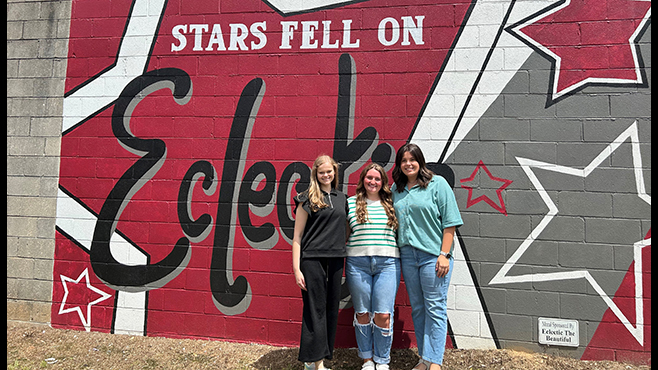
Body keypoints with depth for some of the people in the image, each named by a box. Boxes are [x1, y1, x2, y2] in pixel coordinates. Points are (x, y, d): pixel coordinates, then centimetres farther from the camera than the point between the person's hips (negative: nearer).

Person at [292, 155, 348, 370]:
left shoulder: (342, 198, 14)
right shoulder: (307, 199, -1)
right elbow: (297, 236, -3)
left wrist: (345, 259, 13)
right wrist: (296, 268, -10)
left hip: (335, 261, 6)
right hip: (312, 259, -5)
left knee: (331, 309, 7)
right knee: (315, 309, -3)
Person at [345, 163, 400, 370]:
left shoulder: (391, 204, 11)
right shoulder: (351, 203, 8)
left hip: (387, 263, 0)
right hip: (358, 263, 0)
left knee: (383, 314, -3)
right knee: (362, 313, 7)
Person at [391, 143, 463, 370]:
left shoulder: (437, 184, -3)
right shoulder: (396, 189, 12)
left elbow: (449, 222, -6)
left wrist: (444, 254, -12)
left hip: (432, 255, -5)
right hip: (407, 255, 5)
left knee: (435, 308, -1)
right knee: (417, 308, 11)